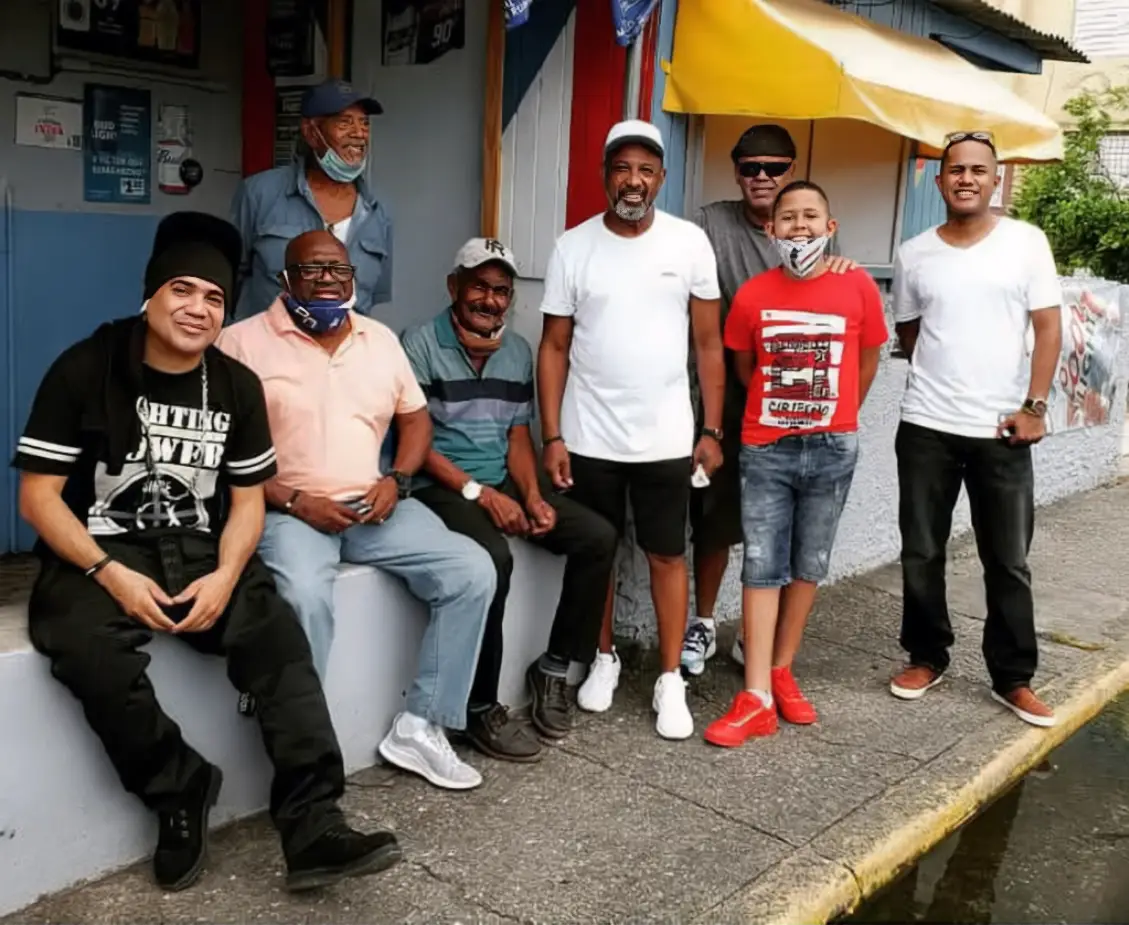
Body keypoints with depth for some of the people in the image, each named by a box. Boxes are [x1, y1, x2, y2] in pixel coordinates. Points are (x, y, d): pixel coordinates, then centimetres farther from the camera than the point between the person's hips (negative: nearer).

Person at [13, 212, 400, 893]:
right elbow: (39, 495, -7)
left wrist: (224, 575, -13)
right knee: (92, 653, -34)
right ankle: (180, 790, -9)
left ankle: (314, 827, -22)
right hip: (99, 553, -3)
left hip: (200, 551, 3)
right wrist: (110, 574, -21)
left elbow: (247, 498, 7)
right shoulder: (84, 370, -5)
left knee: (280, 638, -24)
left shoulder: (238, 386, 6)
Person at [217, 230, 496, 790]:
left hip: (371, 506, 5)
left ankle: (419, 727, -5)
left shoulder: (381, 339, 13)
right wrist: (292, 501, -16)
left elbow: (415, 417, 19)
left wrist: (396, 481, 0)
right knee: (304, 596, -37)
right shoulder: (243, 342, -3)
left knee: (473, 571, -13)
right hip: (285, 510, -5)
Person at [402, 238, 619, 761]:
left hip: (503, 484, 7)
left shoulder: (519, 352, 11)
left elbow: (518, 437, 12)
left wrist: (533, 497, -6)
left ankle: (554, 669, 3)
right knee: (493, 557, -35)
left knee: (597, 537, -10)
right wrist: (479, 493, -19)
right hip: (441, 487, -6)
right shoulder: (421, 345, -8)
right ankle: (481, 707, -19)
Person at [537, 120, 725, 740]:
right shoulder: (573, 247, -2)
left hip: (665, 438, 0)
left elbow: (708, 344, 2)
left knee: (667, 555, 8)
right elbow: (554, 348, 0)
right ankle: (604, 659, 33)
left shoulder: (690, 243, -2)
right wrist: (551, 436, -5)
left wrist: (712, 431, -1)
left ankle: (670, 679, 20)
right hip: (588, 438, 1)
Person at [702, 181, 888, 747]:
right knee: (762, 568, -1)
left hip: (832, 448, 1)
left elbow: (868, 360, 8)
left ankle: (781, 672, 28)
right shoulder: (752, 295, -5)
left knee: (809, 567, 11)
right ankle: (756, 699, 1)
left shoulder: (858, 287, -5)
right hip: (765, 447, 0)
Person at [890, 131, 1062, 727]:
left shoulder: (1027, 242, 0)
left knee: (1008, 561, 6)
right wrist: (943, 372, 5)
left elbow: (1048, 328, -2)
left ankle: (1013, 678, 18)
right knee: (921, 553, 8)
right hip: (926, 427, 2)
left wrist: (1033, 406, -9)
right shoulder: (914, 255, 4)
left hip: (1002, 429, -1)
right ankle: (926, 657, 26)